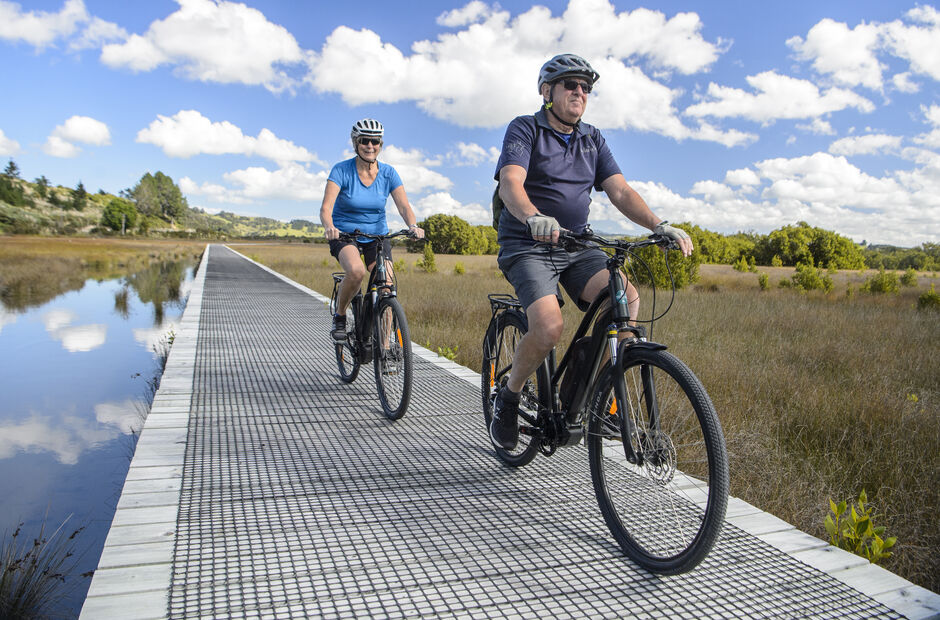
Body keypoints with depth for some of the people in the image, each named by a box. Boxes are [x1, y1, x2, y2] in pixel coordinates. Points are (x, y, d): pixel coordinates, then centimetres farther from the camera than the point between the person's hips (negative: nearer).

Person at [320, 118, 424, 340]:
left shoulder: (388, 173, -5)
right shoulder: (341, 170, -13)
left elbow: (404, 205, -13)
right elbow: (326, 208, -22)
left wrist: (413, 226, -35)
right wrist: (329, 227, -44)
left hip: (377, 237, 3)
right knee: (356, 271, -33)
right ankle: (339, 315, -5)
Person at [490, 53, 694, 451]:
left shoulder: (593, 140, 13)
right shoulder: (524, 130, -3)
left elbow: (620, 191, 2)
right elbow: (510, 183, -21)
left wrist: (659, 226, -16)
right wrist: (534, 217, -44)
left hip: (577, 247, 5)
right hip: (527, 247, -5)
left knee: (627, 299, -21)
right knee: (549, 327, -27)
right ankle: (508, 398, 1)